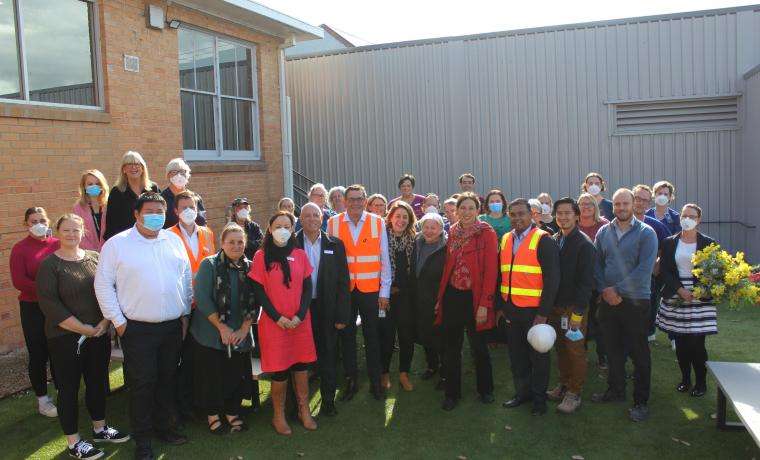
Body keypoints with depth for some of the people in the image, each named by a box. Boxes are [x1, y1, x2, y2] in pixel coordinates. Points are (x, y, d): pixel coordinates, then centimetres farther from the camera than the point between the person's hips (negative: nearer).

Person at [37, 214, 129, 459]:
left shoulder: (95, 258, 5)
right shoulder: (49, 265, -7)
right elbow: (49, 303, -14)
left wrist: (104, 322, -7)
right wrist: (82, 328, -16)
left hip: (99, 335, 4)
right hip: (65, 338, -4)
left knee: (98, 382, 15)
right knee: (69, 387, 6)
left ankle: (100, 428, 33)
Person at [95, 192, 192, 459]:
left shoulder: (174, 241, 6)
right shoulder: (117, 244, -6)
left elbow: (186, 277, 12)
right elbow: (103, 284, -5)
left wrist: (185, 313, 10)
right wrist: (118, 321, -7)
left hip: (173, 327, 4)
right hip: (137, 329, -4)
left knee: (167, 379, 15)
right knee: (142, 384, 3)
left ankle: (165, 426, 32)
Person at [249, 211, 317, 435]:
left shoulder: (300, 255, 5)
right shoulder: (261, 256, -3)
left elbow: (308, 287, 5)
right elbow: (259, 291, -4)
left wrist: (300, 315, -7)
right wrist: (277, 317, -11)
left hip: (300, 321, 3)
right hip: (274, 322, -3)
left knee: (302, 366, 8)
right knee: (279, 371, 1)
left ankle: (304, 410, 24)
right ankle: (278, 415, 19)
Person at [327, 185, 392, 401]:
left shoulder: (377, 223, 0)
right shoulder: (333, 223, 0)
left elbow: (384, 259, 1)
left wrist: (384, 291, 0)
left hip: (371, 289, 0)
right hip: (343, 289, 1)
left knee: (372, 336, 7)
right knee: (347, 335, 8)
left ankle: (375, 381, 21)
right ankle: (350, 380, 22)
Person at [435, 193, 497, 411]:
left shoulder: (486, 233, -7)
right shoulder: (452, 233, 8)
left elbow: (491, 271, -11)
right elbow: (447, 267, 10)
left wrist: (485, 304, -16)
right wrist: (440, 298, 4)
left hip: (474, 298, -4)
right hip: (452, 296, 4)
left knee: (478, 346, 9)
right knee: (451, 347, 9)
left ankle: (485, 389, 30)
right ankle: (452, 392, 24)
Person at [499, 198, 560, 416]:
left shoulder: (543, 241, -10)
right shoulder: (505, 240, 9)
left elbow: (551, 279, -13)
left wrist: (543, 314, -15)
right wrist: (499, 306, 10)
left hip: (534, 311, -5)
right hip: (510, 310, 5)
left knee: (538, 355, 9)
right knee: (516, 355, 15)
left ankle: (539, 398, 24)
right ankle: (522, 392, 31)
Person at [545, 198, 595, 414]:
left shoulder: (584, 244, -11)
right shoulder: (553, 240, 8)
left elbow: (586, 281, -14)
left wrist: (577, 313, -18)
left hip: (574, 307, -6)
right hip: (555, 306, 6)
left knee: (575, 351, 3)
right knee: (561, 348, 14)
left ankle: (574, 393, 13)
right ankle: (563, 384, 28)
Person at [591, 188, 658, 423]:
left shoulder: (646, 233, -6)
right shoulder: (604, 232, 7)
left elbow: (644, 269, -15)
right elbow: (597, 263, 6)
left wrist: (617, 289, -15)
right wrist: (605, 290, -8)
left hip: (636, 302, -4)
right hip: (608, 301, 4)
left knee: (639, 352, 3)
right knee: (613, 348, 14)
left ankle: (641, 401, 13)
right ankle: (616, 389, 30)